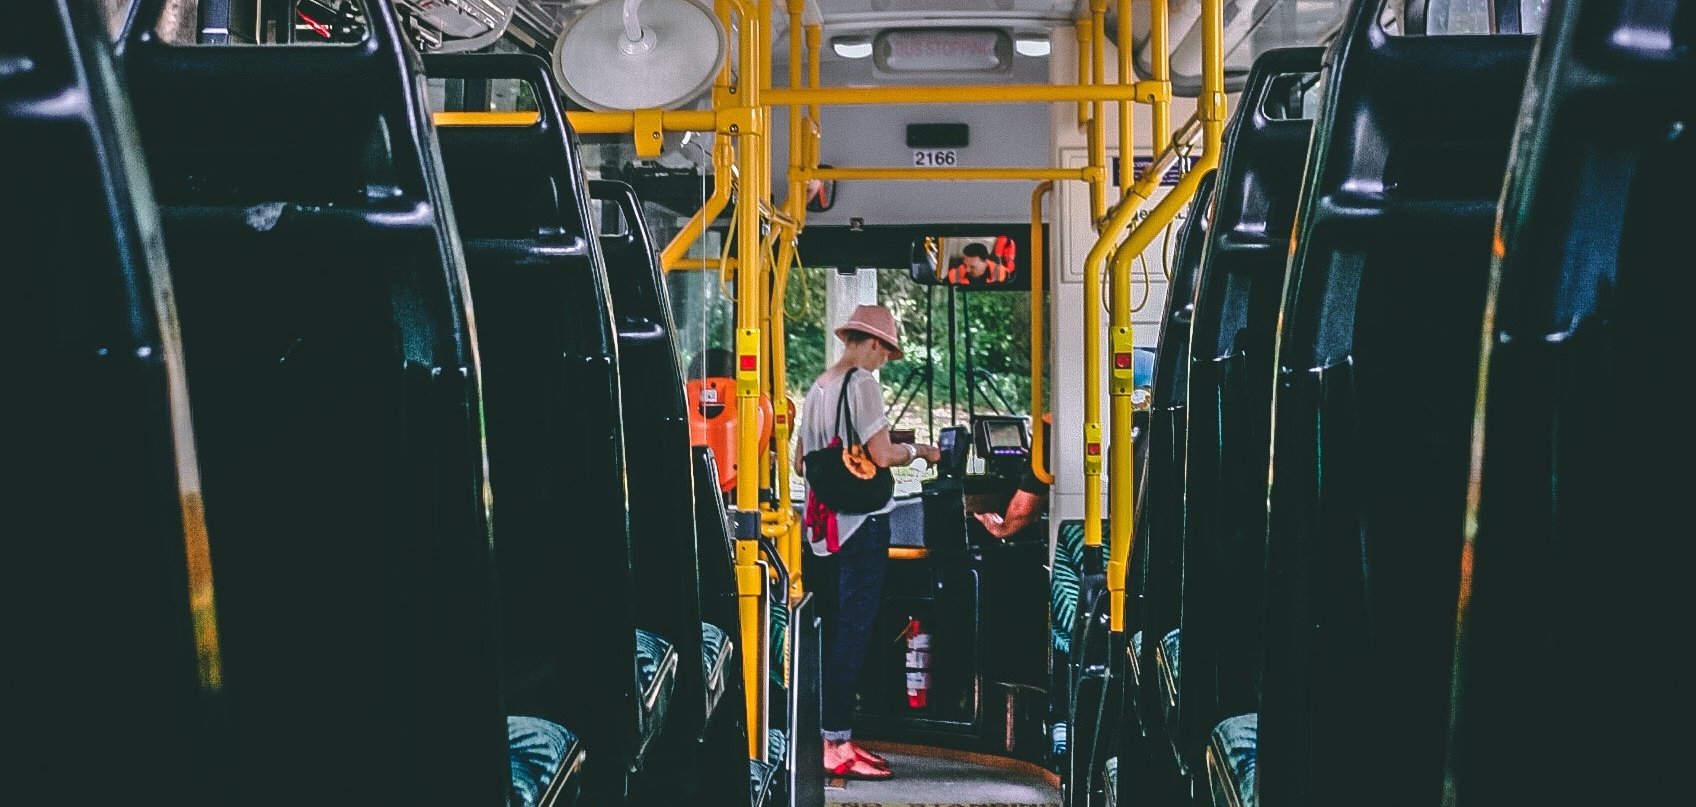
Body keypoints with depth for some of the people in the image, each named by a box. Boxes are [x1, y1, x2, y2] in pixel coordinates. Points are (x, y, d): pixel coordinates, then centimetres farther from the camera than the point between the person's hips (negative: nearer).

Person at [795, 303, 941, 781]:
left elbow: (801, 463, 20)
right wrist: (918, 451, 1)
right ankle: (837, 746, -4)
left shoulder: (818, 387, 14)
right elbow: (882, 455, -17)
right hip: (861, 524, -8)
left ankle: (830, 738, 18)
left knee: (831, 632, 13)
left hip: (822, 524, 8)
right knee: (852, 634, -5)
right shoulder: (862, 383, -10)